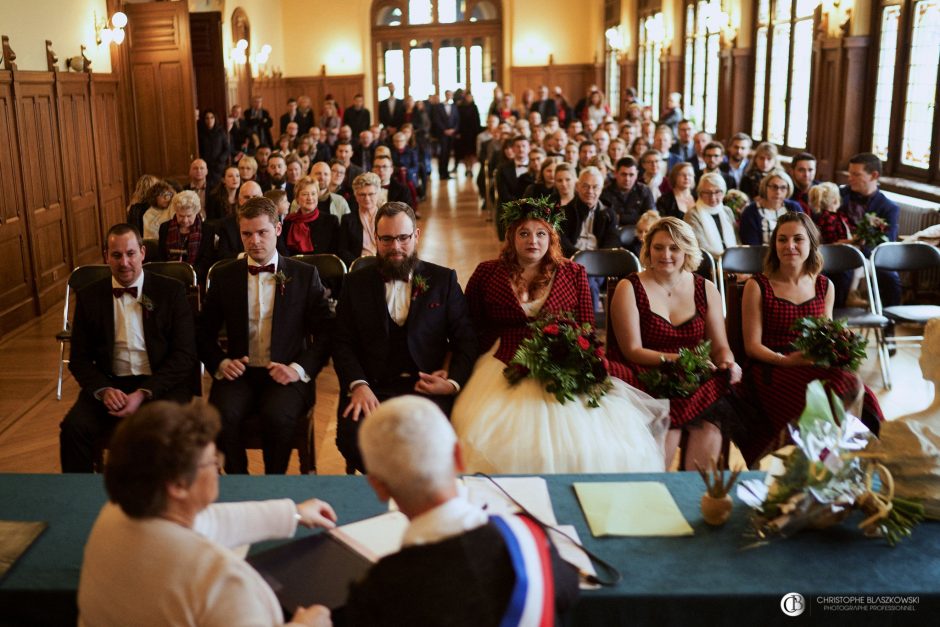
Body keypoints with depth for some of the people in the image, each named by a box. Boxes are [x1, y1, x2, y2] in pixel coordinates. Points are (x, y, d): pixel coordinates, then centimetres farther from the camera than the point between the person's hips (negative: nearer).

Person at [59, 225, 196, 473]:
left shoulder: (171, 291, 2)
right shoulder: (89, 297, 9)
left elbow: (184, 355, -3)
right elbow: (79, 359, 9)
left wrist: (143, 394, -14)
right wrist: (103, 390, -12)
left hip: (161, 384, -2)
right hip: (109, 384, 2)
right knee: (74, 428, -25)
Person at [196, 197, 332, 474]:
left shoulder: (305, 275, 6)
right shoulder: (224, 277, 11)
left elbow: (325, 333, 3)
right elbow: (204, 332, 16)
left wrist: (299, 369, -12)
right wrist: (220, 363, -3)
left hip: (285, 377, -2)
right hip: (239, 373, 2)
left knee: (277, 417, -33)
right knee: (221, 415, -30)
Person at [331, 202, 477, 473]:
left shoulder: (443, 280, 11)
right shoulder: (356, 283, 14)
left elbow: (466, 341, 9)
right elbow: (343, 344, 8)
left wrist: (454, 382, -9)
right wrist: (358, 385, -10)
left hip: (427, 388, -1)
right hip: (372, 388, 1)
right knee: (351, 434, -29)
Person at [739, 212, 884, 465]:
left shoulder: (824, 286, 15)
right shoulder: (758, 286, 1)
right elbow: (752, 345, -2)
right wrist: (785, 360, -19)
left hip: (816, 367, 5)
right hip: (772, 371, -4)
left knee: (854, 385, -30)